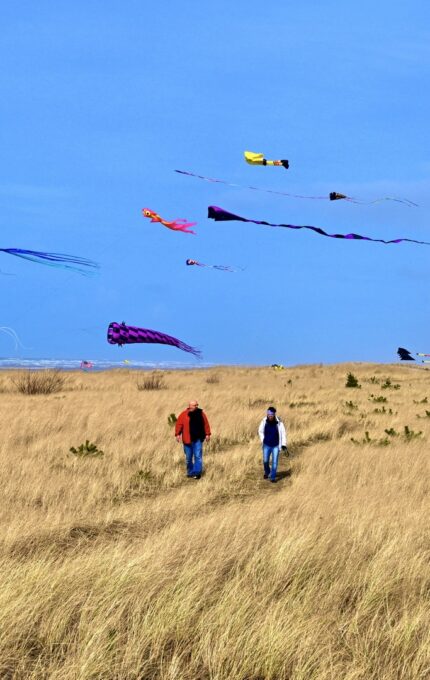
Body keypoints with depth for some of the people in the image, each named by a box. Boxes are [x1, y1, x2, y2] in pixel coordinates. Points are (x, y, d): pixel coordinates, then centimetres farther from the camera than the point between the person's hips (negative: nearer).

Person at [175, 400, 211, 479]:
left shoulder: (200, 413, 2)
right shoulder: (183, 415, -4)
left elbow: (206, 424, 6)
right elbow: (179, 424, -4)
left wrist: (207, 434, 4)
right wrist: (177, 434, -12)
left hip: (198, 439, 0)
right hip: (187, 440, 0)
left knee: (198, 456, -9)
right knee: (188, 458, 10)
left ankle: (197, 473, -10)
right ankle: (190, 472, 25)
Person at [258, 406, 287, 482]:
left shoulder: (279, 423, -17)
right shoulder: (264, 421, -13)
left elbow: (283, 433, -7)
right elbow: (260, 431, 6)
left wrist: (284, 444, -12)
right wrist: (263, 440, 5)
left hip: (276, 445, -1)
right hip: (267, 445, 1)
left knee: (274, 462, -3)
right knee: (265, 461, 4)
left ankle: (273, 477, 9)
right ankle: (267, 472, 34)